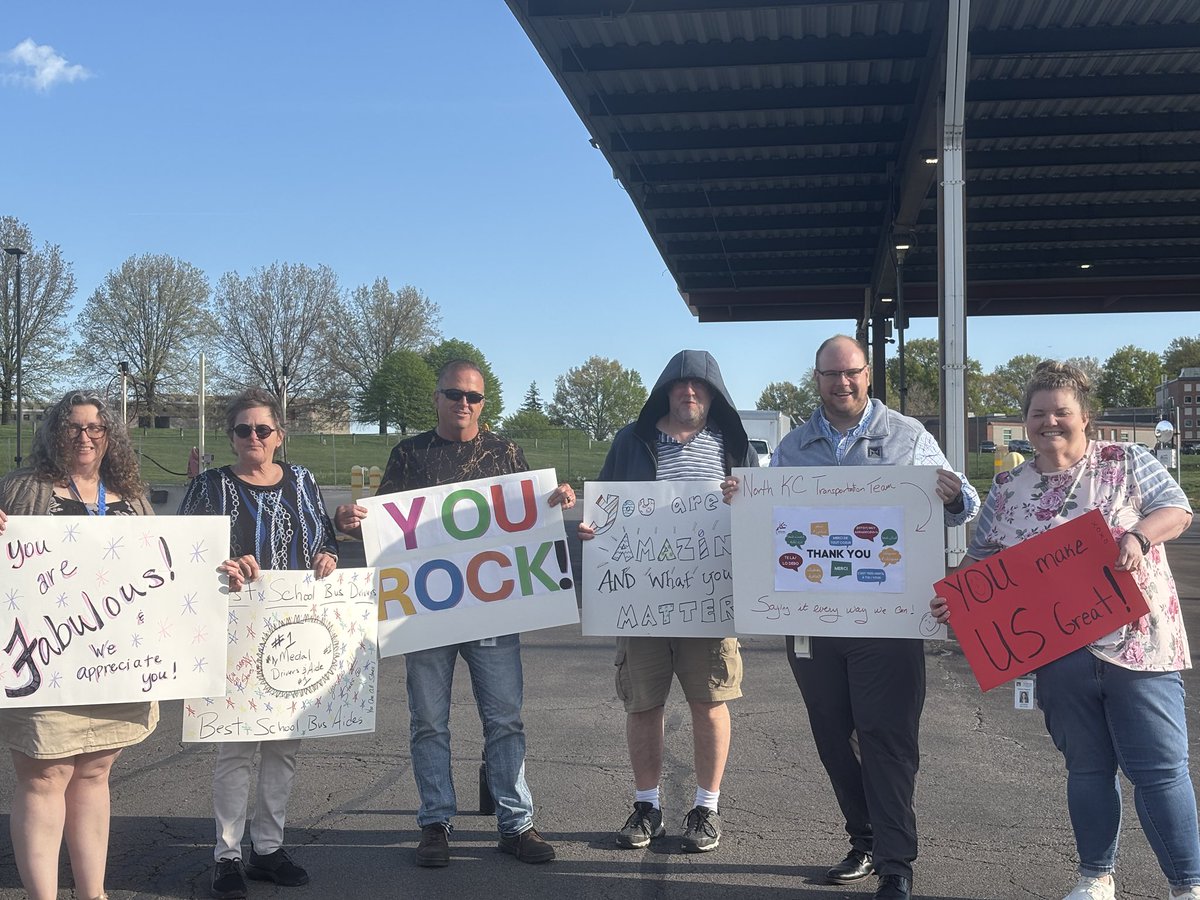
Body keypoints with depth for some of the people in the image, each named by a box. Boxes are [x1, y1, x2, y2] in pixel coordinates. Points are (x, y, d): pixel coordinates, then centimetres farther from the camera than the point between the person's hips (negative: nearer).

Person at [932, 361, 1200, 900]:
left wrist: (1138, 536, -18)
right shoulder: (1006, 490, 9)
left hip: (1136, 643, -3)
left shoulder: (1126, 462, 3)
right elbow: (981, 562, 12)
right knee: (1087, 768, 14)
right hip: (1059, 654, 3)